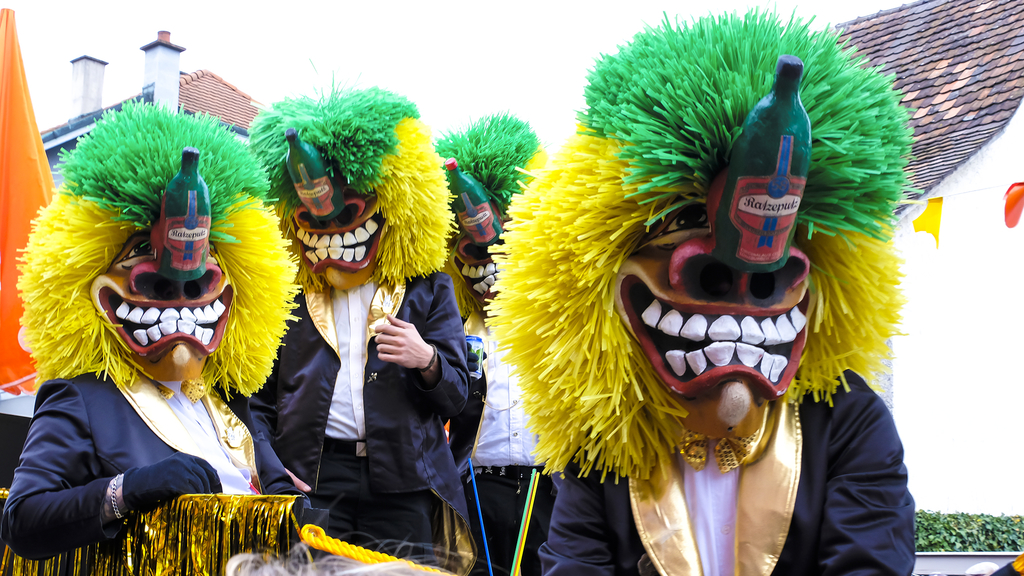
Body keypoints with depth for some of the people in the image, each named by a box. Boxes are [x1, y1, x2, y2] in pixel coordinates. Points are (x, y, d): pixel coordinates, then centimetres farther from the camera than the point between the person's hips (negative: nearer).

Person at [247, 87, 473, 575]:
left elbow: (457, 396, 6)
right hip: (309, 479, 1)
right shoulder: (287, 293, 11)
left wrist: (427, 361, -15)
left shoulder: (426, 289, 10)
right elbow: (260, 399, 13)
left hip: (401, 483, 0)